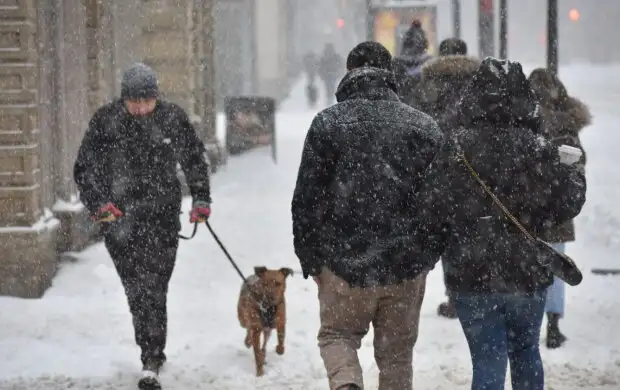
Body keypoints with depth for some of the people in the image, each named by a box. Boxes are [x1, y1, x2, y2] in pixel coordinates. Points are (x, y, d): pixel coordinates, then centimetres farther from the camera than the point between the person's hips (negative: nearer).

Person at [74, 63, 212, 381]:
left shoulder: (173, 118, 0)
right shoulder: (105, 121, -4)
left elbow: (195, 159, 16)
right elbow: (84, 168, 2)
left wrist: (201, 199, 11)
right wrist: (98, 203, -11)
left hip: (162, 214, 0)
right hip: (119, 217, 0)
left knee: (153, 286, -8)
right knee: (136, 287, 2)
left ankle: (152, 360, -5)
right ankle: (153, 354, 18)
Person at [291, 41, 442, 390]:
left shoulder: (328, 122, -4)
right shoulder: (424, 126, 4)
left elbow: (307, 198, -4)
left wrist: (309, 258, 7)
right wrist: (428, 254, 18)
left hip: (344, 262, -2)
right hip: (407, 266, 2)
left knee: (338, 335, 18)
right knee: (397, 354, 13)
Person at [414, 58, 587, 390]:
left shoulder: (455, 149, -8)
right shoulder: (537, 148, -8)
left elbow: (430, 210, -7)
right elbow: (565, 203, -4)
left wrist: (431, 251, 11)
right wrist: (574, 175, 16)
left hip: (471, 278, -1)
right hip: (528, 276, 1)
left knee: (488, 361, 4)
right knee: (525, 352, 22)